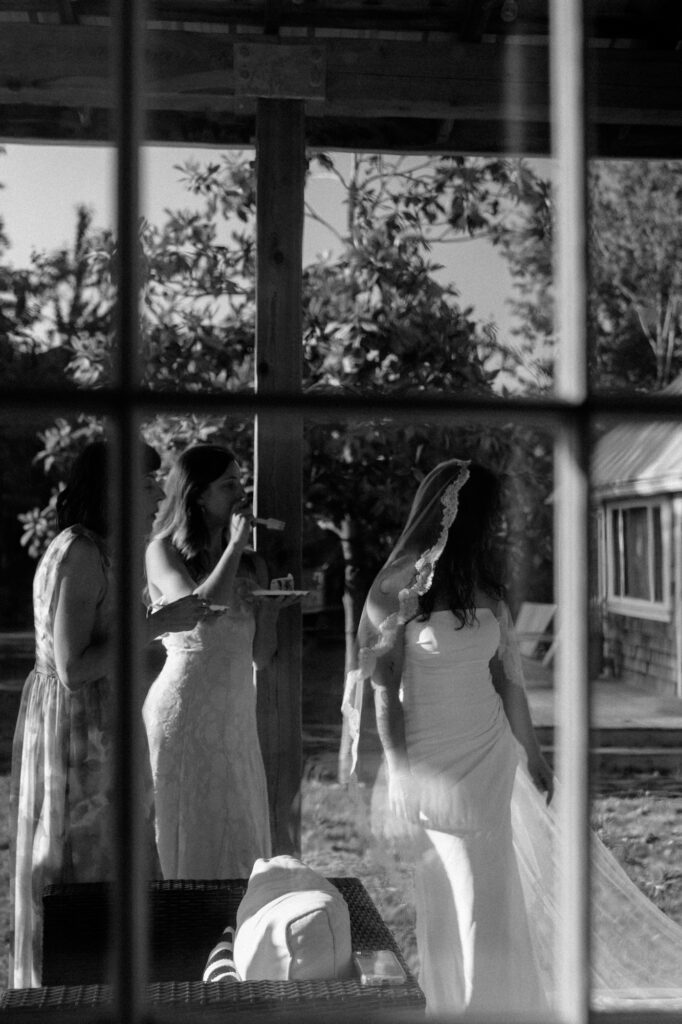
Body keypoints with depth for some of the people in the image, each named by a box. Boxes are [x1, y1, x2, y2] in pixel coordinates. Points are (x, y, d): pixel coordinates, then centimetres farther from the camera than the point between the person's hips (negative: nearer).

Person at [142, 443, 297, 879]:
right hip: (184, 710, -5)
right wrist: (235, 545, -13)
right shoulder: (164, 552, -3)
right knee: (190, 837, 0)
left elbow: (260, 657, 13)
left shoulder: (252, 564, 11)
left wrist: (270, 609, -5)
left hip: (238, 714, 5)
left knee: (241, 839, 8)